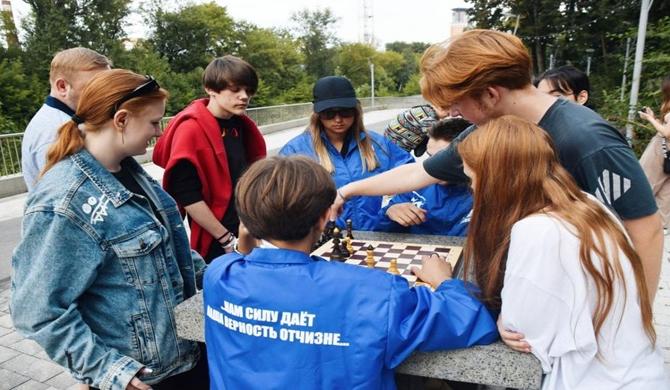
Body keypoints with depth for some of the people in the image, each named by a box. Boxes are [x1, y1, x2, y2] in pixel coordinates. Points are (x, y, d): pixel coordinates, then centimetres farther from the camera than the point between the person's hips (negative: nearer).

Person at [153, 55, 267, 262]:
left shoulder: (240, 125, 5)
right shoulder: (191, 129, -16)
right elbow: (187, 195, -19)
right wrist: (227, 239, -15)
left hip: (246, 233, 7)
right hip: (213, 242, -6)